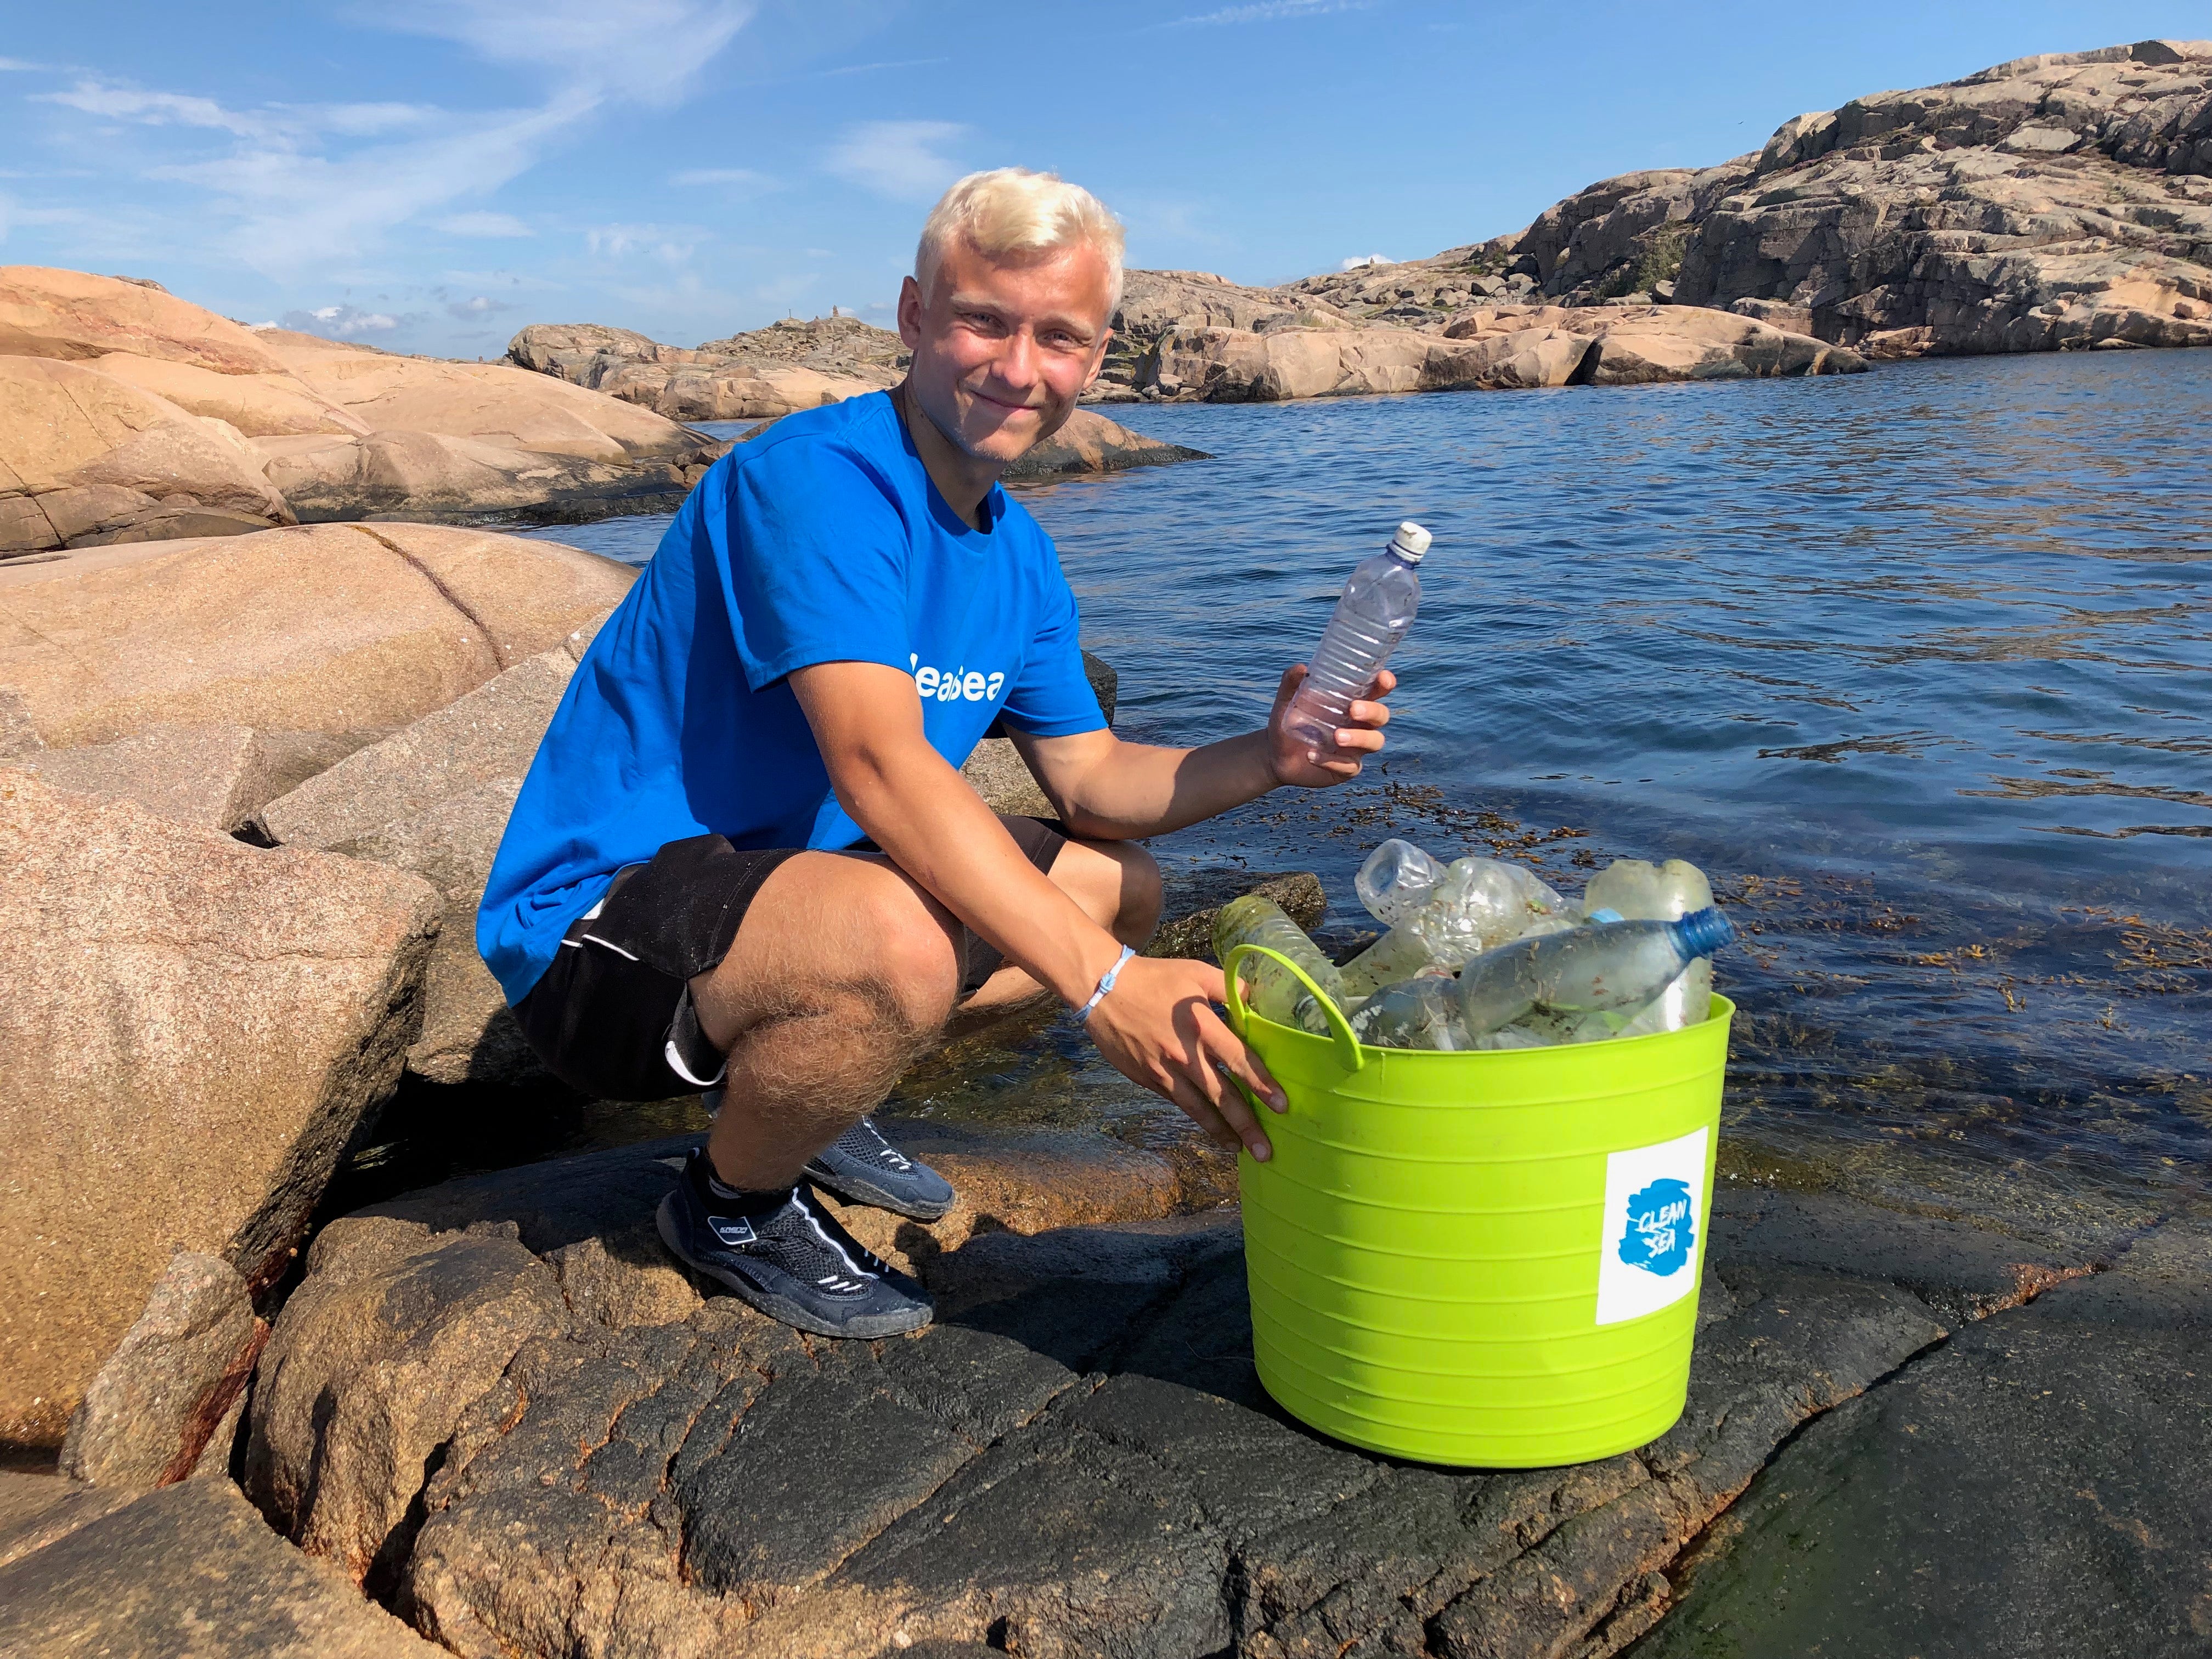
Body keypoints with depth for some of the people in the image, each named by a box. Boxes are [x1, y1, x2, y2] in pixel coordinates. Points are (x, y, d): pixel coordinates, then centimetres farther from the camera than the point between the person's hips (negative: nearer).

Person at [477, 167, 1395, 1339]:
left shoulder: (1017, 553, 7)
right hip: (599, 924, -9)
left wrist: (1270, 759, -10)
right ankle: (731, 1202, -4)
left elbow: (1089, 780, 9)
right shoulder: (819, 475, -22)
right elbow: (879, 762, -33)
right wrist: (1102, 981, -36)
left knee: (1118, 883, 13)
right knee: (900, 939, -39)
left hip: (773, 884, 9)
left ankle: (797, 1094, 16)